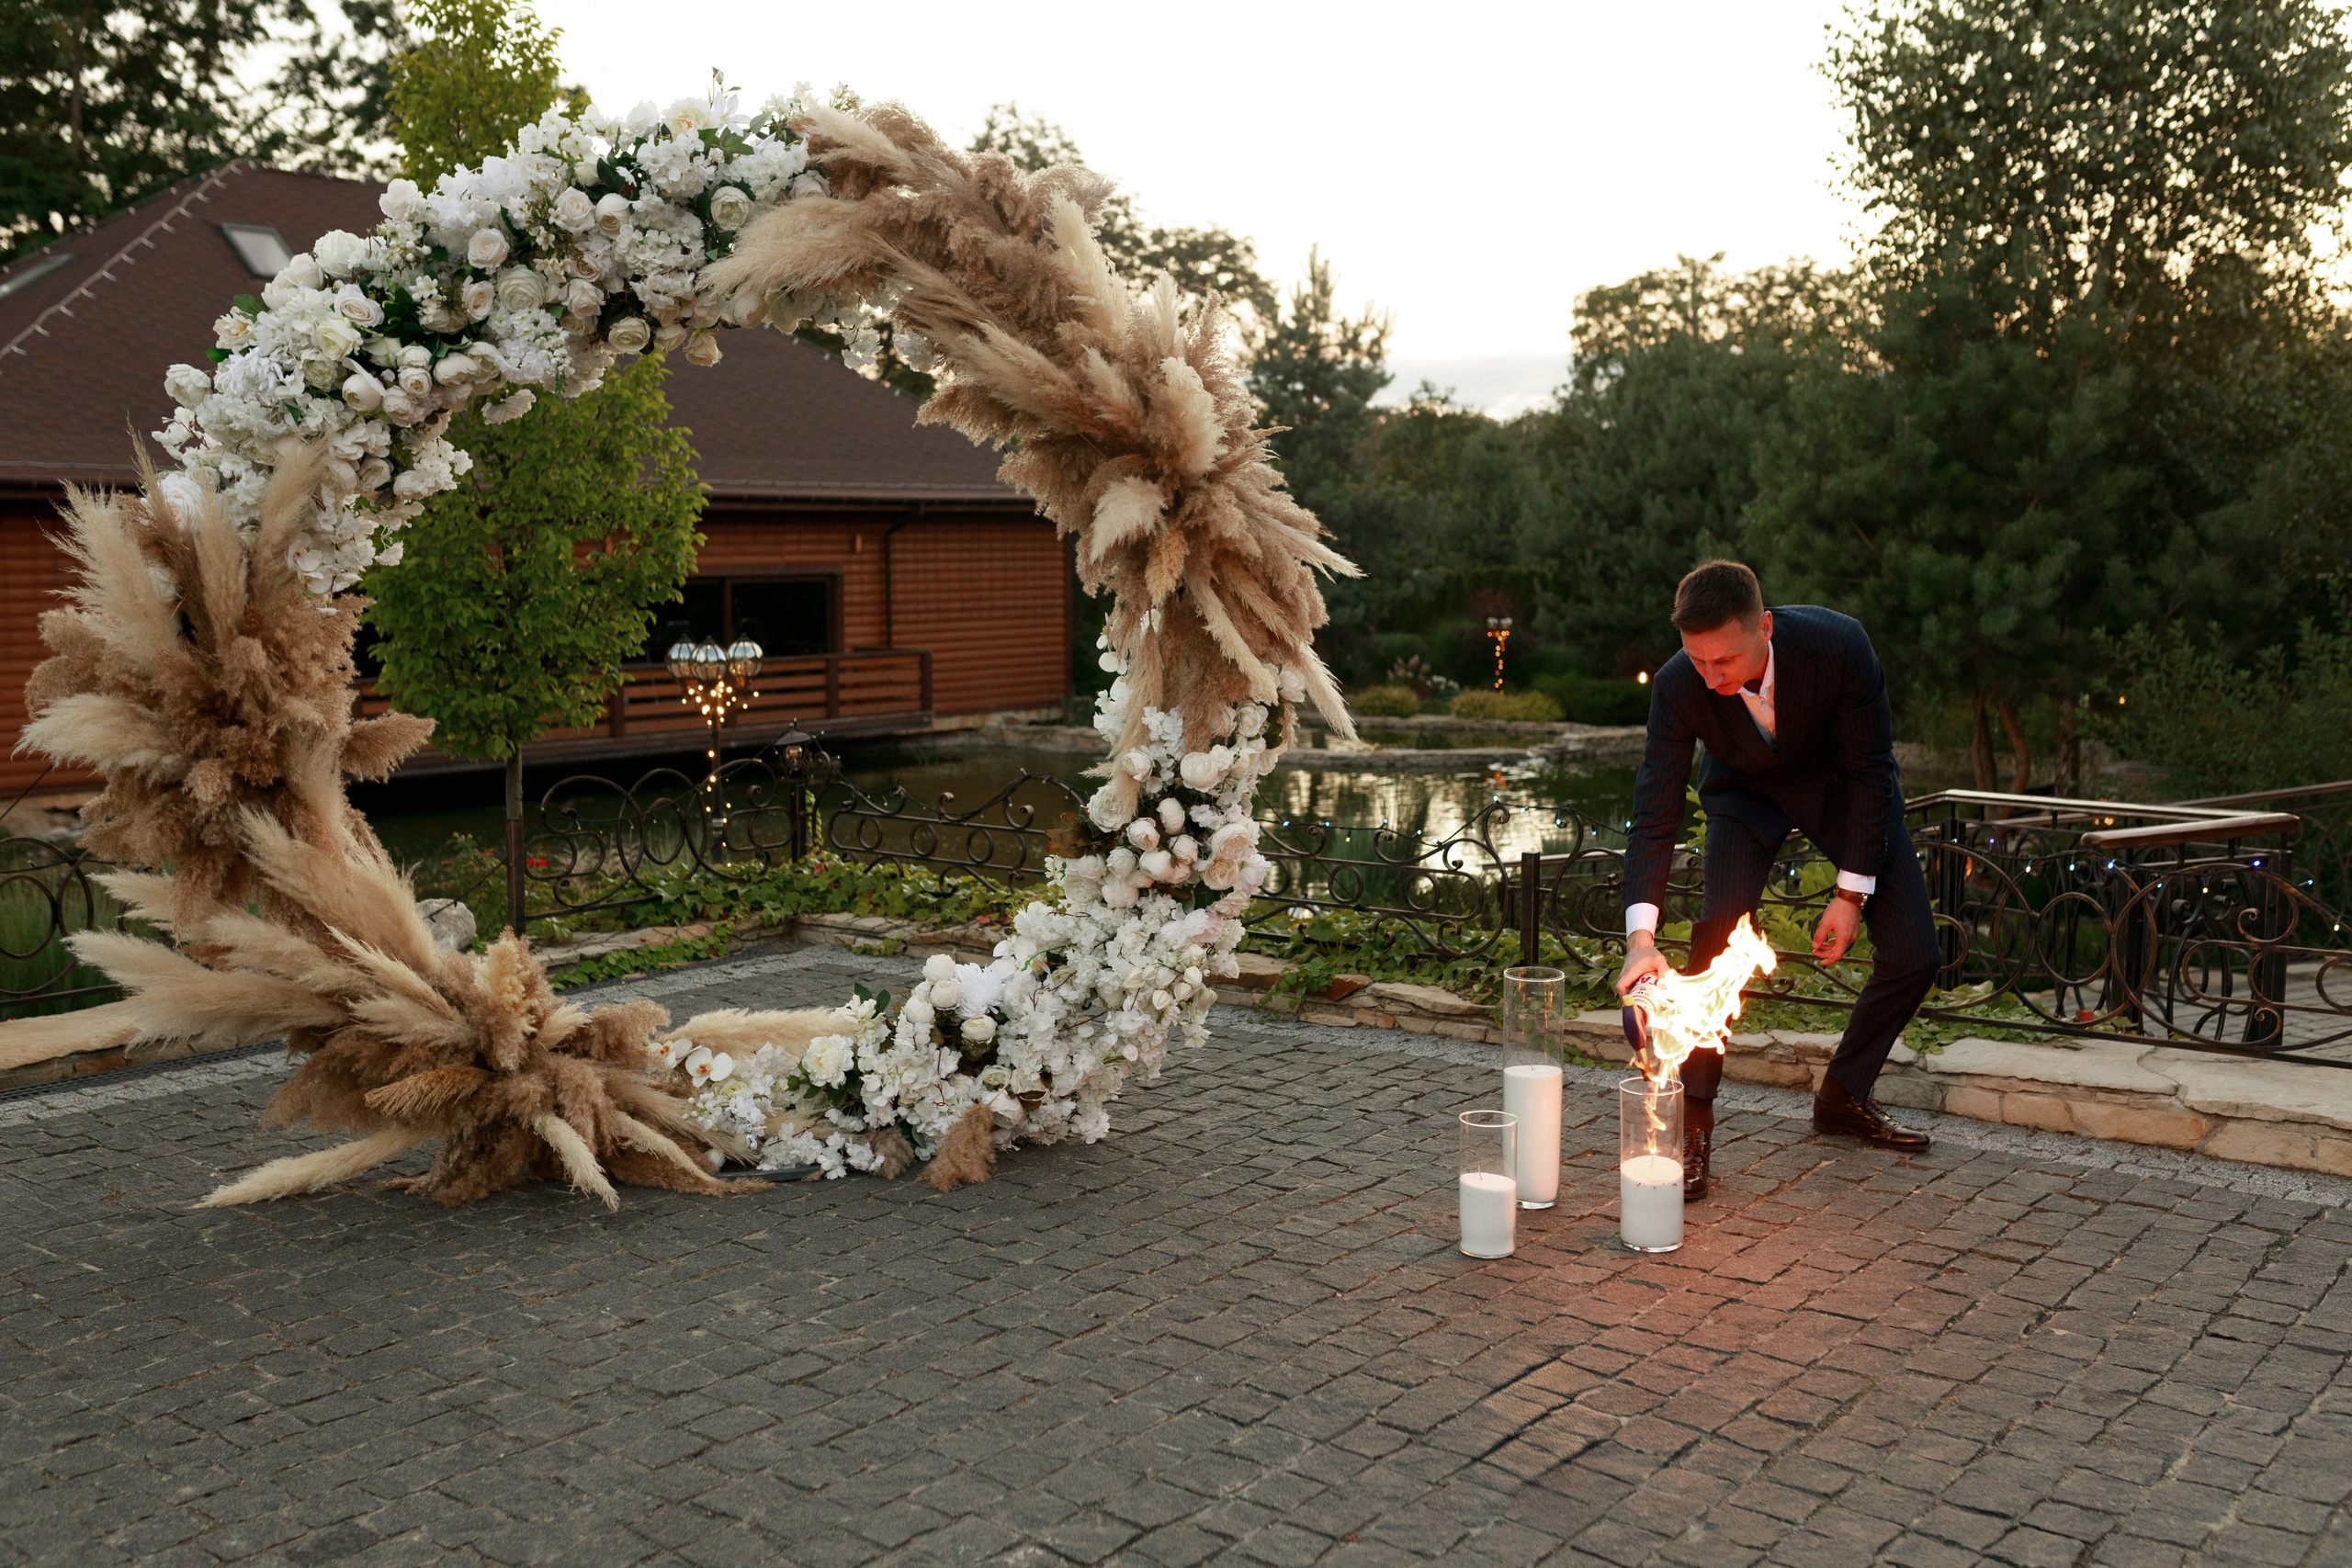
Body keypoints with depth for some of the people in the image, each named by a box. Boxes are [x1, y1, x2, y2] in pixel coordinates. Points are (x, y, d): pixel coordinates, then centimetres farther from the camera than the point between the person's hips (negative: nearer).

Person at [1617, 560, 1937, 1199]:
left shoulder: (1840, 644, -36)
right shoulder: (1678, 686, -32)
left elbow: (1870, 768, -22)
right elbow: (1655, 816, -27)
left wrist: (1852, 891, -22)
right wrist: (1641, 937, -39)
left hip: (1842, 781, 1)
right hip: (1746, 788, -1)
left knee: (1915, 954, -4)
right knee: (1718, 932, -22)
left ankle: (1842, 1096, 17)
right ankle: (1692, 1121, -10)